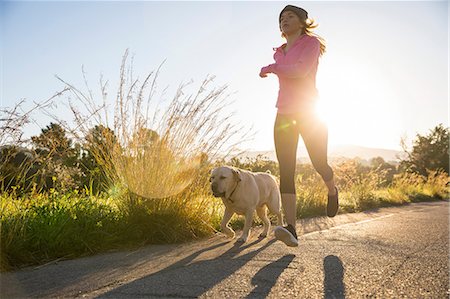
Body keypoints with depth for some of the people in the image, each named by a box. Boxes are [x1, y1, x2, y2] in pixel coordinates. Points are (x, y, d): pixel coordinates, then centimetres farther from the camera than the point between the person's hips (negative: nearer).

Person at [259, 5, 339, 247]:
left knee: (319, 164, 1)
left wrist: (271, 68, -8)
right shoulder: (279, 53, 18)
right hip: (284, 115, 5)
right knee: (286, 172, -11)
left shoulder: (312, 42, -1)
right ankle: (291, 230, -18)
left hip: (309, 112, -4)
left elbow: (301, 70, -18)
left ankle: (332, 191, 39)